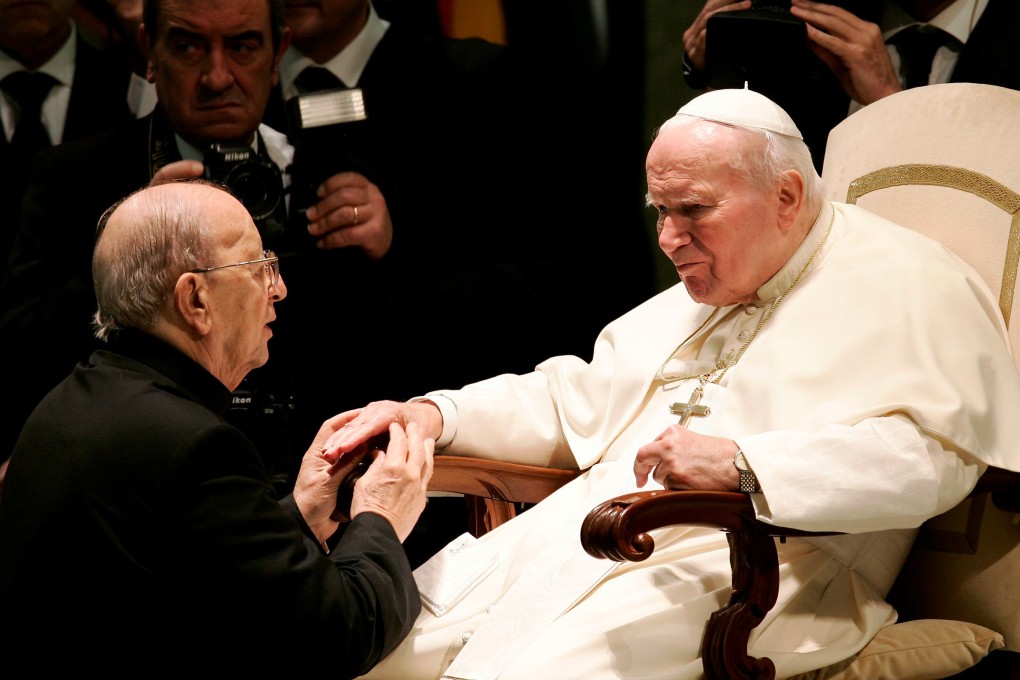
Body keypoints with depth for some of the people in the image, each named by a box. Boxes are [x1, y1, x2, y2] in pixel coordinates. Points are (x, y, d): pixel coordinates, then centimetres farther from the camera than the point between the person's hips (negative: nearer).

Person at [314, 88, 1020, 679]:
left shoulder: (908, 287, -1)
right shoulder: (693, 298, 28)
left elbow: (930, 453, -17)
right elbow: (577, 400, 32)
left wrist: (745, 465, -26)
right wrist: (437, 415, 15)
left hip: (757, 564, -8)